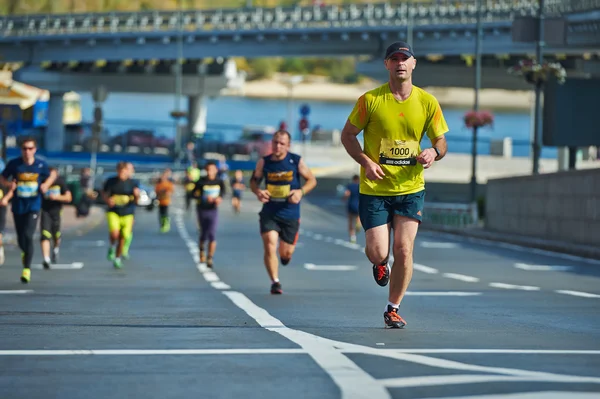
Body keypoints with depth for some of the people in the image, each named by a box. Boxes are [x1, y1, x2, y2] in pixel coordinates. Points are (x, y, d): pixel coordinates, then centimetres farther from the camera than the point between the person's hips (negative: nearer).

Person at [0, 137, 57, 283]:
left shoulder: (40, 165, -4)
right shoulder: (14, 164, -6)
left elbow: (52, 174, 14)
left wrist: (46, 185, -6)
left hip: (33, 206, -1)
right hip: (18, 206, 2)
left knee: (28, 235, -16)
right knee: (20, 238, 10)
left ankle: (27, 268, -10)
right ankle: (25, 252, 46)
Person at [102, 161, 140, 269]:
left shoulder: (132, 183, -1)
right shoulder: (110, 181, -1)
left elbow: (136, 200, 3)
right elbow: (104, 194, 12)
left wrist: (137, 195, -21)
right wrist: (107, 200, -10)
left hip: (127, 213, 1)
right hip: (113, 212, -1)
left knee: (123, 238, 6)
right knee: (114, 233, -25)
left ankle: (117, 259, 26)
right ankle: (112, 246, 8)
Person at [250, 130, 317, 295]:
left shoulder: (296, 161, -6)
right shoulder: (264, 162, -3)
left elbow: (312, 180, 2)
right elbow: (254, 181, 10)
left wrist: (301, 192, -17)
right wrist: (258, 192, -13)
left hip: (290, 214, 0)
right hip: (269, 213, 0)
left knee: (286, 253, 9)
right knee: (270, 246, -17)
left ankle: (285, 254, 47)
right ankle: (275, 282, -9)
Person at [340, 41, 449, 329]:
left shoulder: (428, 103, 0)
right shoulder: (370, 100, -6)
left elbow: (441, 141, 8)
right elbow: (347, 135, 3)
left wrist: (434, 152, -16)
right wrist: (366, 162, -13)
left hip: (411, 189, 1)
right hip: (374, 189, -1)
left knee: (403, 250, -5)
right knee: (377, 252, -7)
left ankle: (393, 309, 14)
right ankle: (380, 265, 34)